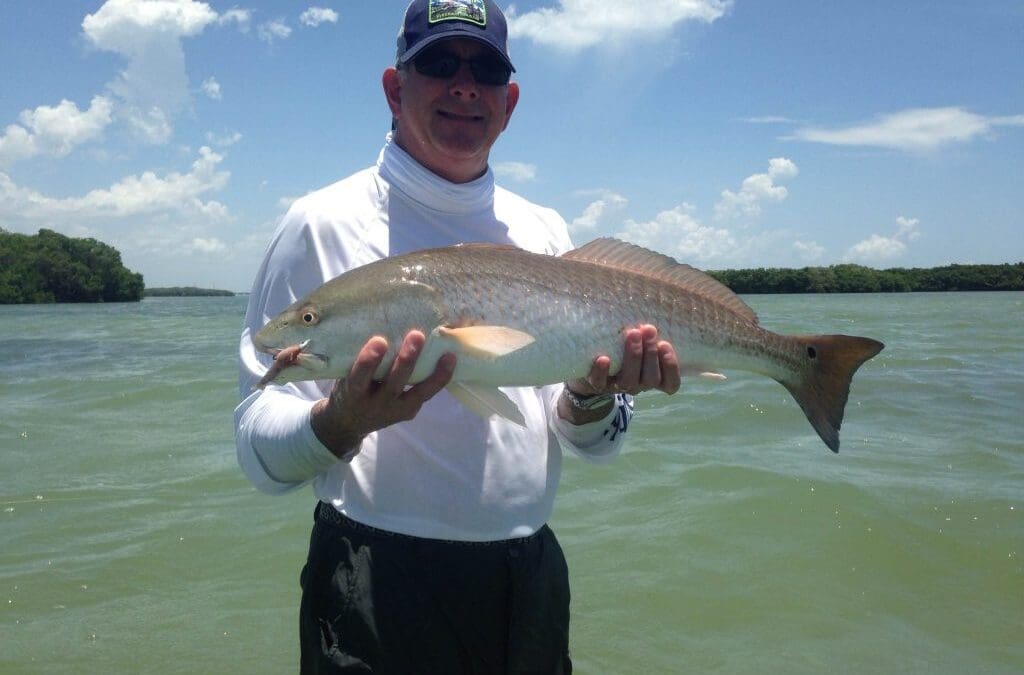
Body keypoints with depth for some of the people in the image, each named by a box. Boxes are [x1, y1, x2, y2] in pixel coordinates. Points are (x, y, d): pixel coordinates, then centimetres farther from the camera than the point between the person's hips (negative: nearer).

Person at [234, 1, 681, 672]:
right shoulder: (323, 223, -8)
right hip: (379, 585, -4)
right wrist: (346, 421, -30)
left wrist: (592, 395, -16)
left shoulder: (547, 233, 5)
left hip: (529, 575, 5)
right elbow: (260, 450, -10)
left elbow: (593, 445, 6)